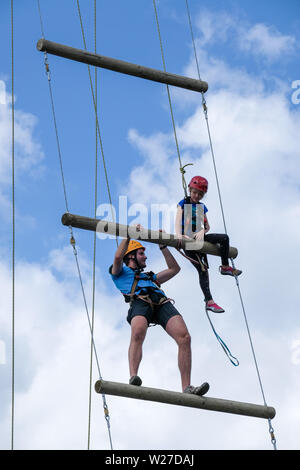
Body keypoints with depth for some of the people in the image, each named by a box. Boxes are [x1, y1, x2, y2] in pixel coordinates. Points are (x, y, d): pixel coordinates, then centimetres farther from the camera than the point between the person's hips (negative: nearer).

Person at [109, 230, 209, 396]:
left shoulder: (149, 277, 47)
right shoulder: (121, 272, 31)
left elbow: (174, 268, 50)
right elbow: (118, 257, 9)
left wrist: (163, 246, 50)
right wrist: (129, 235, 20)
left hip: (162, 303, 4)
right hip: (139, 302, -4)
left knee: (184, 337, -22)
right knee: (137, 334, -39)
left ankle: (187, 387, -28)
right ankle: (133, 377, -52)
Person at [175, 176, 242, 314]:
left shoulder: (202, 207, 14)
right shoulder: (183, 203, 0)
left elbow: (207, 226, 13)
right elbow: (178, 219, -15)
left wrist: (202, 231, -12)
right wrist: (178, 235, -34)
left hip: (199, 238, 5)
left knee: (224, 238, -15)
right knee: (203, 269, -12)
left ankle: (225, 267, 2)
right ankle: (209, 301, -11)